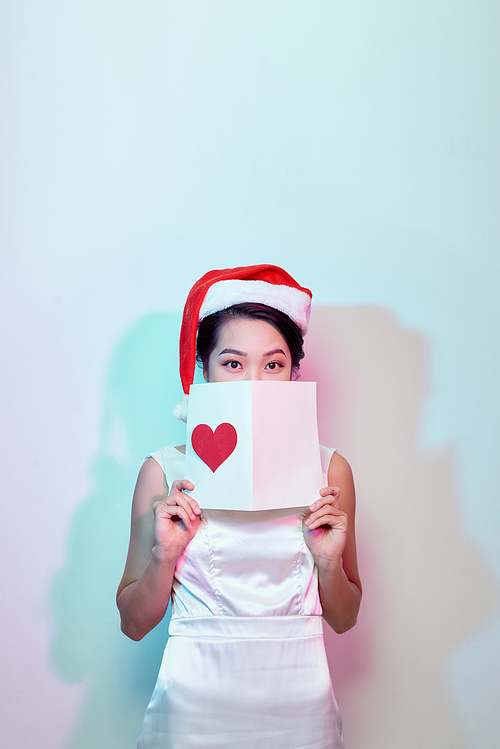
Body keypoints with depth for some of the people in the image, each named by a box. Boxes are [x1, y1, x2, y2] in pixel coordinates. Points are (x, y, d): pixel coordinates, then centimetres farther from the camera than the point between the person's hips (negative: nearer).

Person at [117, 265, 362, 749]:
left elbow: (343, 619, 5)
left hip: (298, 707, 2)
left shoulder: (328, 470, -2)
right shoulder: (166, 471, -6)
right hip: (193, 708, -1)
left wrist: (328, 561, -13)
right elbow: (134, 623, -1)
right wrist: (166, 554, -17)